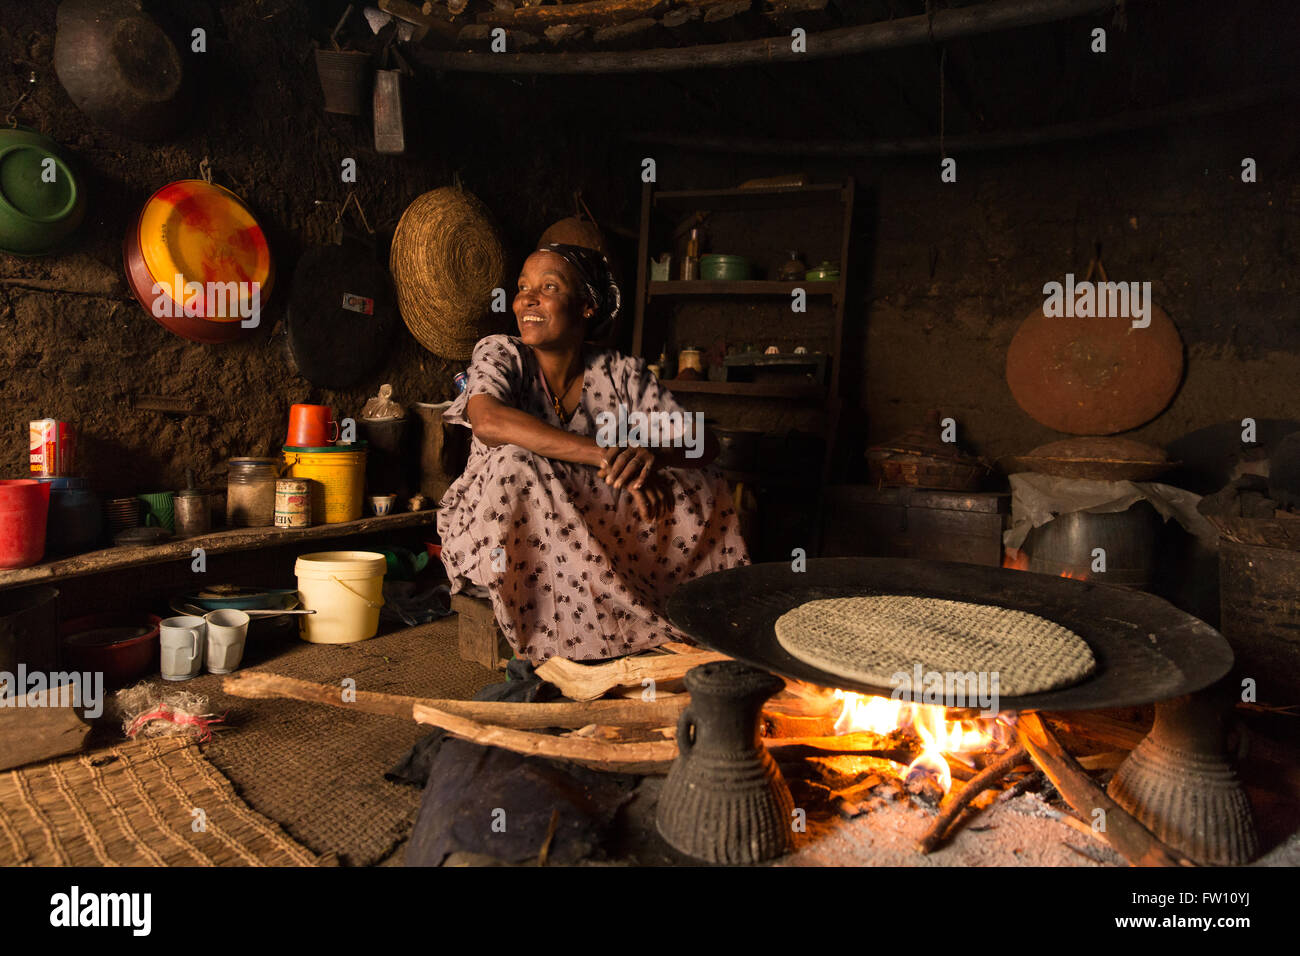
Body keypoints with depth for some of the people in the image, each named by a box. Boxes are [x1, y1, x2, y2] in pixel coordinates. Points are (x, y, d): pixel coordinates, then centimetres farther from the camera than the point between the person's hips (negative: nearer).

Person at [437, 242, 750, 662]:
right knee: (516, 464, -34)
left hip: (591, 527, 2)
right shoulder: (500, 354, -10)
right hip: (495, 535, -2)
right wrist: (609, 456, -40)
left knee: (700, 483, -13)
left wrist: (651, 455, -35)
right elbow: (487, 421, -32)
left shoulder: (622, 374, -4)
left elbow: (703, 443, -10)